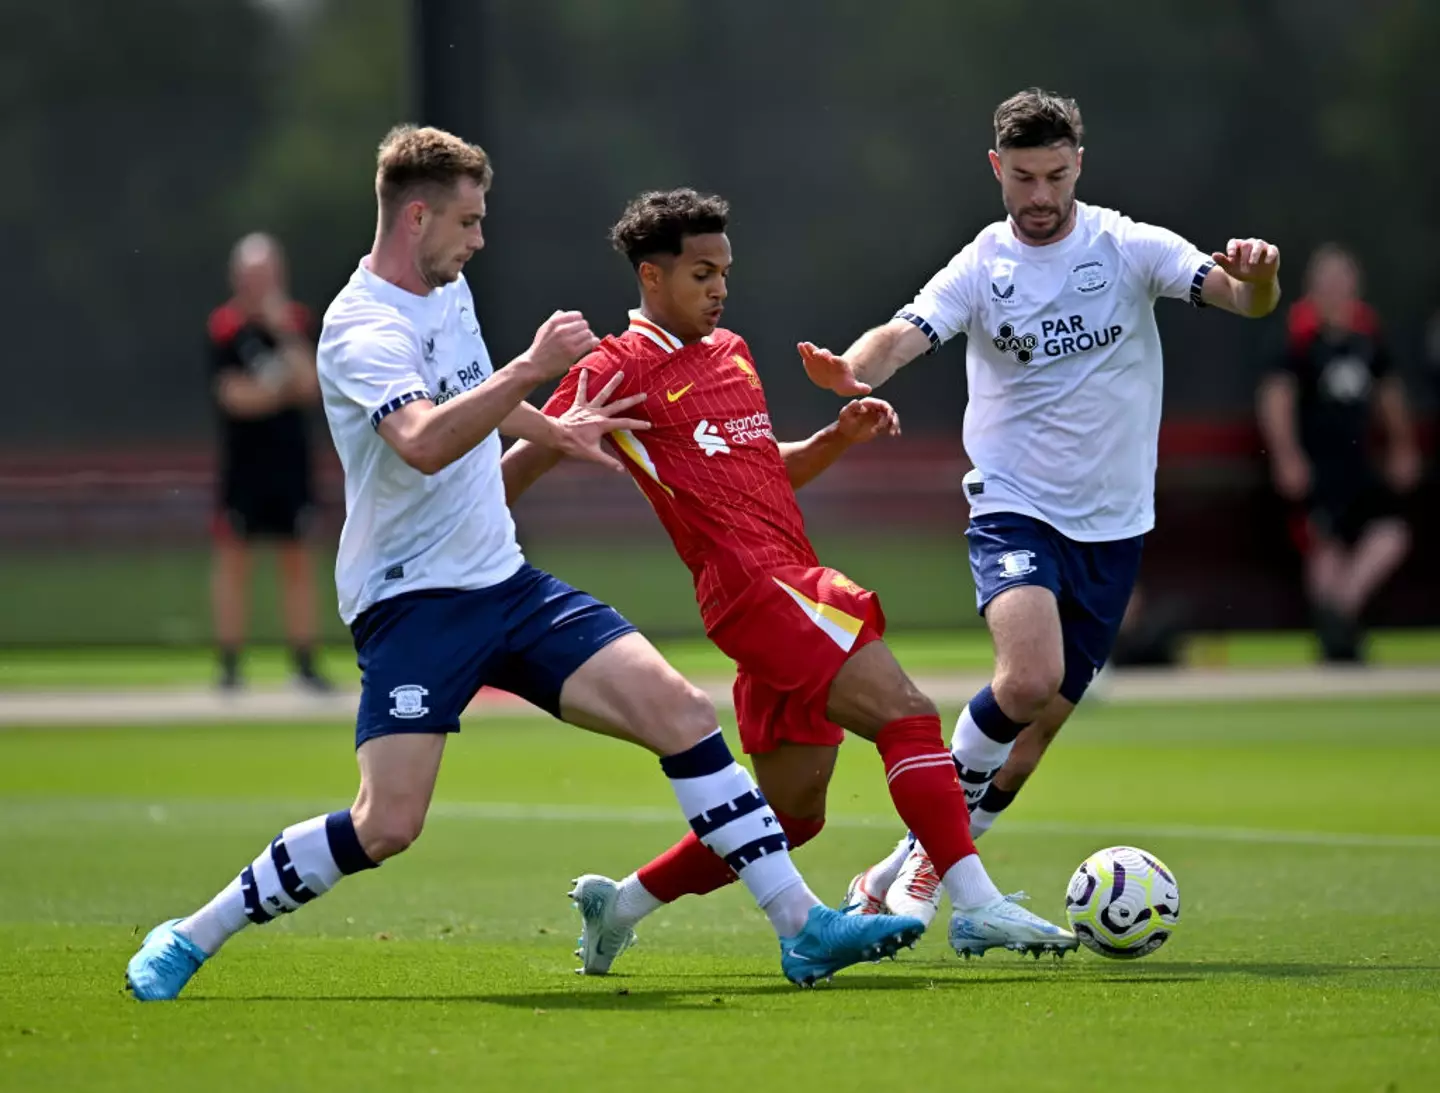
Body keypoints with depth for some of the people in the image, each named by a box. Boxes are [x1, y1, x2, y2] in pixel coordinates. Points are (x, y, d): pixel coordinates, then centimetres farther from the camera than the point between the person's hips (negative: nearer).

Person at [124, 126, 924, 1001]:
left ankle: (804, 927, -6)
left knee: (679, 710, -8)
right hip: (413, 600, -8)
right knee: (387, 825, -18)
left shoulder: (449, 290, 12)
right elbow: (423, 442, -36)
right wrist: (532, 368, -39)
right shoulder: (363, 329, -17)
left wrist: (553, 431, 43)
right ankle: (190, 941, 1)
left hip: (504, 583, 8)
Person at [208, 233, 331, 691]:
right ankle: (229, 665, 3)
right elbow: (236, 396, -13)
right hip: (243, 457, -3)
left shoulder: (296, 322, 5)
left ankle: (305, 663, 8)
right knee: (233, 555, -1)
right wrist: (285, 389, -11)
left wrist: (286, 336, -13)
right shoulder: (225, 326, -5)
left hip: (290, 456, 3)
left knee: (297, 558, 4)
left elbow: (310, 387, -7)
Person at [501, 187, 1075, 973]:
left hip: (792, 580, 9)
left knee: (791, 812, 11)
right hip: (755, 585, -9)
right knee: (906, 712, -21)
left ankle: (618, 905, 23)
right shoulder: (618, 371, -2)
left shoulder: (730, 352, 22)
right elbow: (518, 466, -2)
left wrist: (841, 436, 13)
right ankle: (975, 907, -26)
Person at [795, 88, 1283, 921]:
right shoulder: (982, 268, -4)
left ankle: (908, 876, 20)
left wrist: (1259, 277, -37)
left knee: (1037, 727, 4)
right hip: (1015, 507, -2)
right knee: (1029, 678, -28)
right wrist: (854, 369, -42)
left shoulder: (1130, 249, -3)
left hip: (1113, 524, 2)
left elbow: (1244, 298, -13)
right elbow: (905, 336, -19)